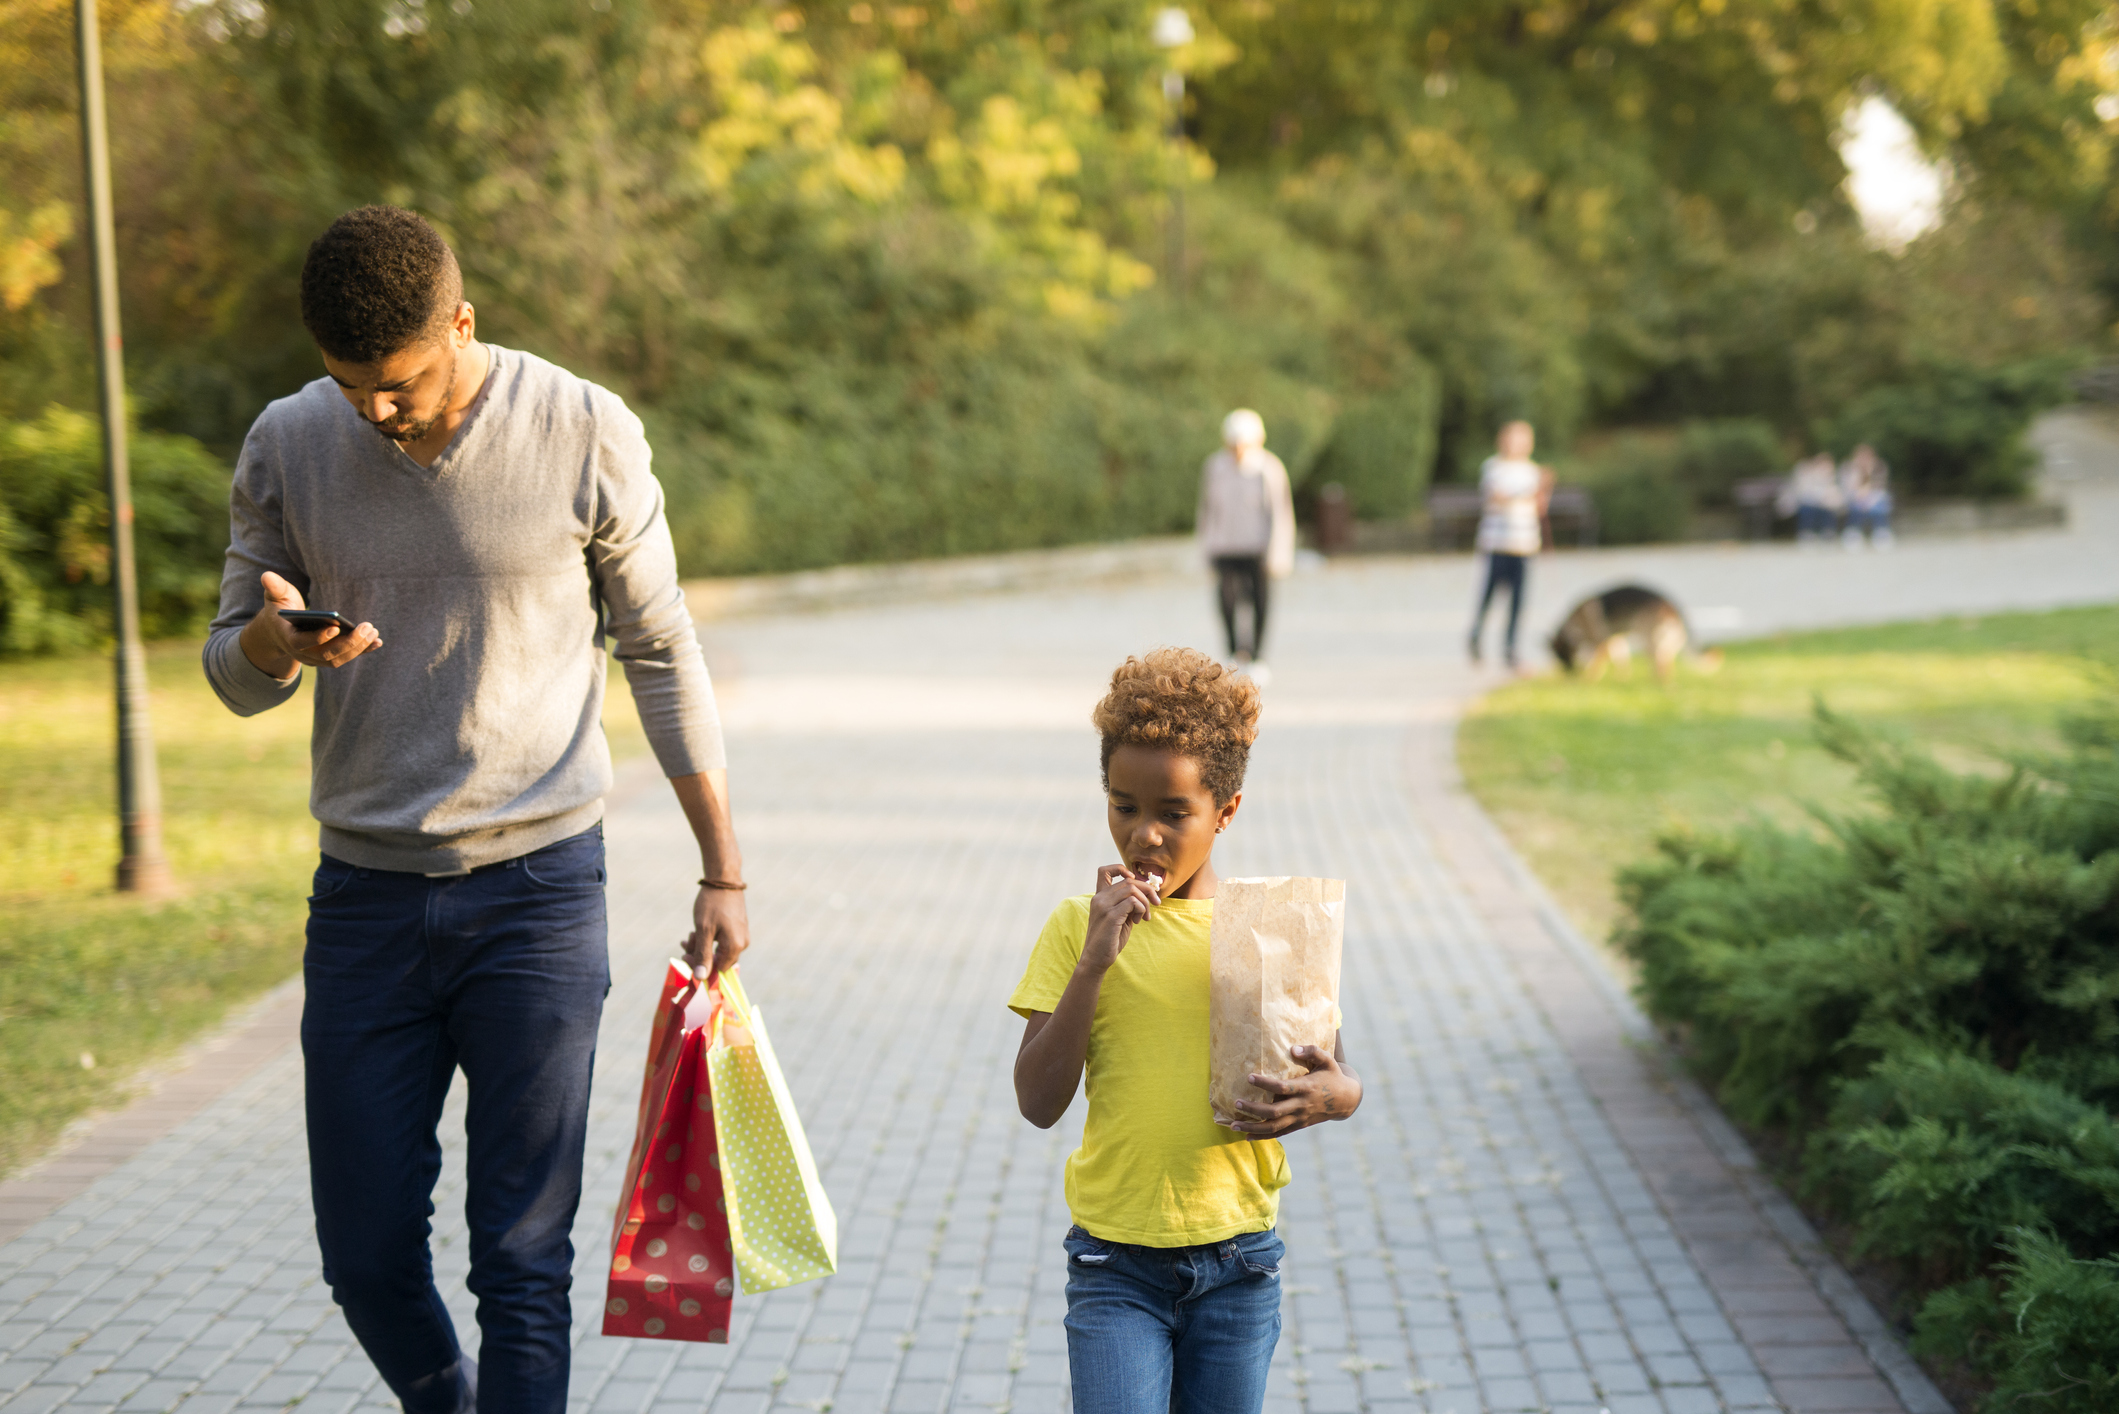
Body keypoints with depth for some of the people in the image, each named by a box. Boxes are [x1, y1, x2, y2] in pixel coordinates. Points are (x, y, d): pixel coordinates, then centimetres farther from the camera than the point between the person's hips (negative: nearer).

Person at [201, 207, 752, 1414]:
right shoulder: (287, 446, 1)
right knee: (365, 1254, 8)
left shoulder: (584, 434, -6)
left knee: (524, 1262, -2)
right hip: (365, 894, 3)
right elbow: (234, 680, 8)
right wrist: (277, 638, -17)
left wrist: (723, 870, 4)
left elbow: (662, 653, 4)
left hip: (539, 885, -3)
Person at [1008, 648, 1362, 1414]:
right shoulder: (1077, 926, -3)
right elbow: (1039, 1101, -9)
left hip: (1237, 1263, 2)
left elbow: (1343, 1078, 6)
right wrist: (1096, 959, -18)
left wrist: (1329, 1096, -18)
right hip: (1115, 1263, -1)